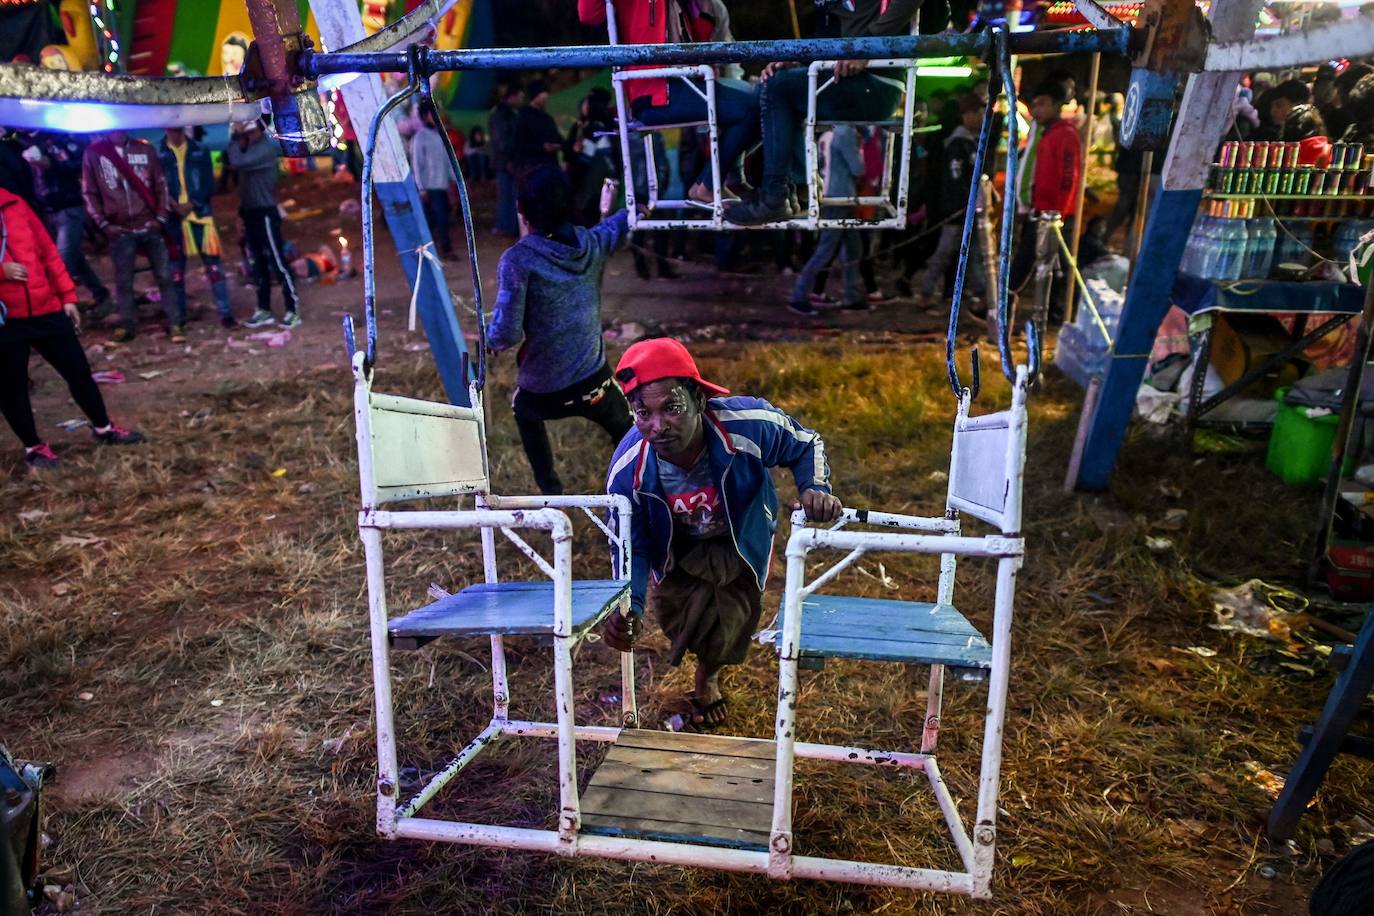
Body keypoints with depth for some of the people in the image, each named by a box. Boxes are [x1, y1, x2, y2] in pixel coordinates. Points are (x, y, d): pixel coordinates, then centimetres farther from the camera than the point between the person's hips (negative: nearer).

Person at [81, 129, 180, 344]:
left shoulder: (145, 149, 4)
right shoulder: (93, 153, 2)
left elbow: (161, 184, 7)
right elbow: (89, 192, 4)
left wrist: (160, 217, -2)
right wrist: (103, 223, -3)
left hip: (150, 226, 0)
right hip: (119, 230, 0)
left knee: (164, 277, 1)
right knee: (123, 282, 6)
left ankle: (175, 324, 7)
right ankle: (127, 326, 16)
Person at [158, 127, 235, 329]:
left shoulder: (200, 150, 7)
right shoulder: (158, 153, 4)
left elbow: (209, 184, 3)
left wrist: (192, 204, -10)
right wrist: (173, 205, -16)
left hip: (200, 214, 0)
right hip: (172, 217, 0)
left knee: (213, 264, -3)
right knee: (175, 268, 6)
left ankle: (225, 313, 0)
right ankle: (178, 317, 14)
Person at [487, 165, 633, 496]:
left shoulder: (518, 259, -18)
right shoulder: (592, 243, -4)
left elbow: (507, 333, -19)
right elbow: (623, 223, 18)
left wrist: (490, 340, 3)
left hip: (542, 392, -2)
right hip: (594, 381, 2)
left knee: (525, 411, 33)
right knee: (627, 432, 28)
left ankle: (550, 490, 36)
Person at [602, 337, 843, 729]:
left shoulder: (751, 425, -40)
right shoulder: (627, 470, -34)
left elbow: (805, 445, -16)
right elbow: (632, 545, -17)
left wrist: (815, 488, -36)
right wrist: (628, 605, -32)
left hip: (741, 541, 0)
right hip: (676, 548, 1)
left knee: (726, 630, 7)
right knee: (675, 619, 11)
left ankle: (707, 678, 47)